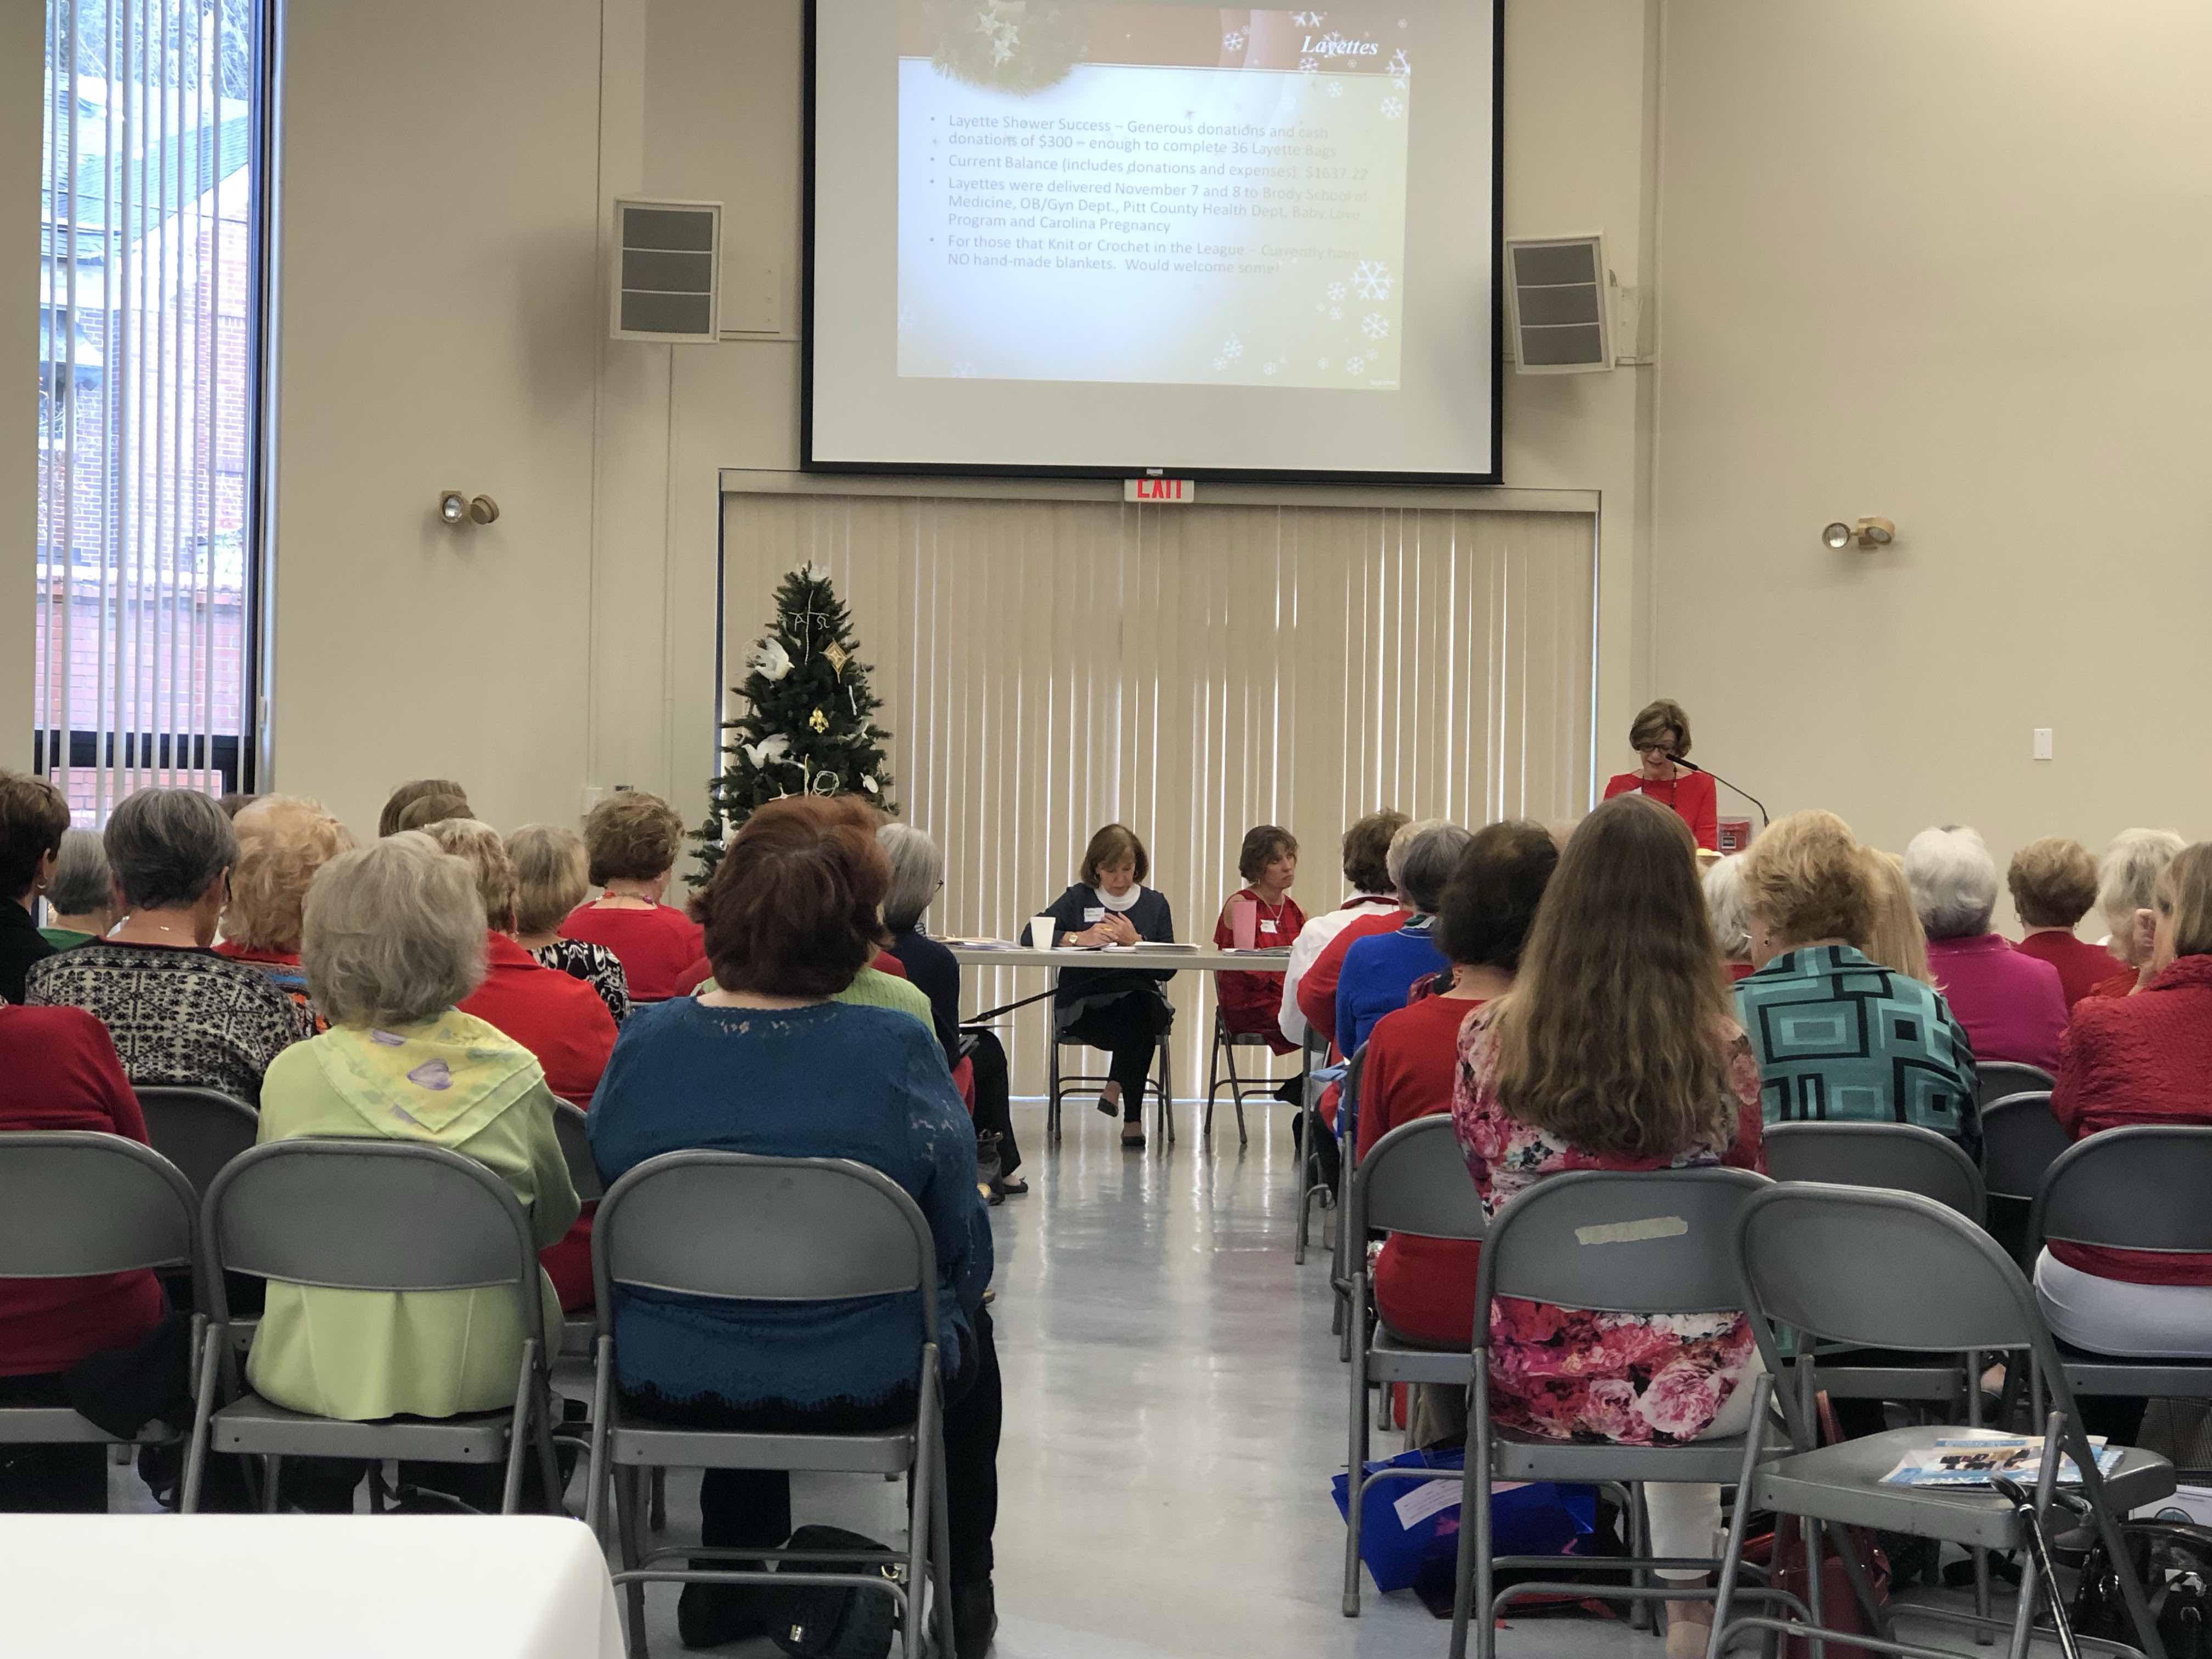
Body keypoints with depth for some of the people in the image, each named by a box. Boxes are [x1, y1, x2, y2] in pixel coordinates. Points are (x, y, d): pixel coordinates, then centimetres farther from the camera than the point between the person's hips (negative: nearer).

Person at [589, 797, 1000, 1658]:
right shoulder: (897, 1051, -18)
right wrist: (957, 1297, 13)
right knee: (971, 1329, 30)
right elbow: (963, 1243, -9)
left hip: (665, 1380, 3)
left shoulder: (640, 1042, -10)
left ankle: (726, 1581, 43)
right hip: (857, 1385, -3)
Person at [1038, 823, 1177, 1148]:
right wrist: (1079, 938, -15)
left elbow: (1168, 969, 5)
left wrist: (1136, 941, -10)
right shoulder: (1078, 899, 12)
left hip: (1142, 1002, 2)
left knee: (1143, 1006, -36)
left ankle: (1116, 1086, -21)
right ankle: (1132, 1117, -27)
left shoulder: (1155, 904, 15)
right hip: (1083, 1007, -2)